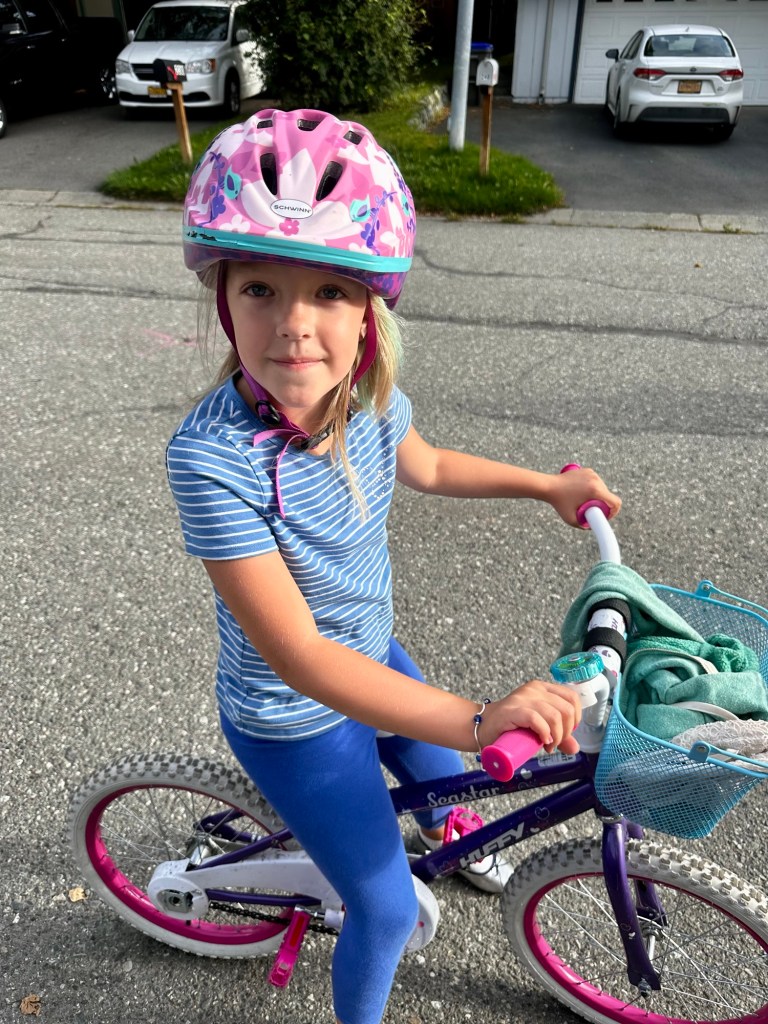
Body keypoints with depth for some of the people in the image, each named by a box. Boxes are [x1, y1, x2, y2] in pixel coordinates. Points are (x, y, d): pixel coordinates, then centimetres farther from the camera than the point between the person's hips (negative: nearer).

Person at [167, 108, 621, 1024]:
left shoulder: (368, 399, -17)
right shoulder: (212, 454, -36)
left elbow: (427, 467, 8)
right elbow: (298, 655, -35)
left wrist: (549, 484, 10)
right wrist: (477, 720, -39)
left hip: (370, 660, 6)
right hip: (293, 719, -6)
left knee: (442, 773, 33)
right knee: (388, 913, 10)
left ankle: (447, 836, 72)